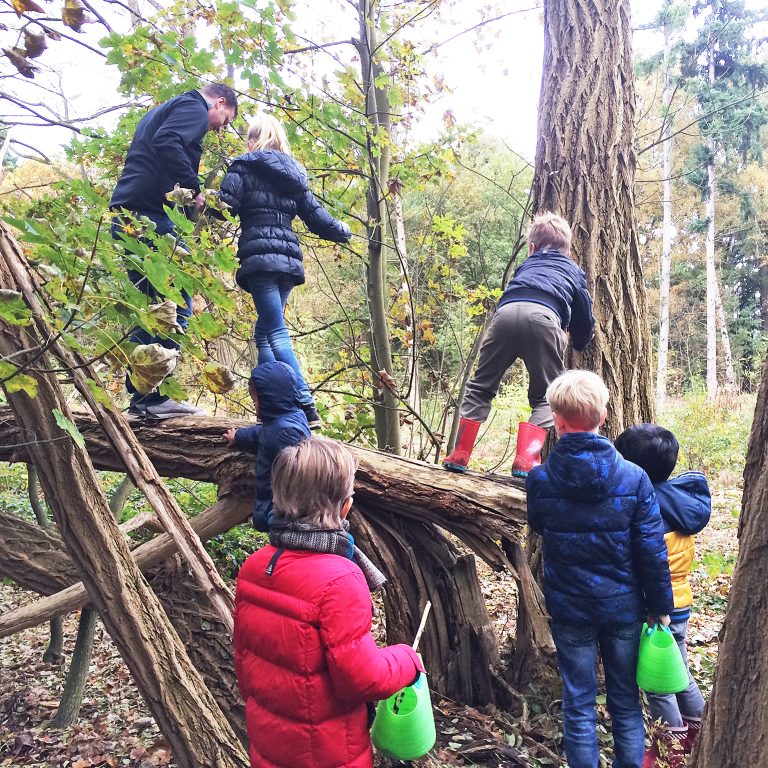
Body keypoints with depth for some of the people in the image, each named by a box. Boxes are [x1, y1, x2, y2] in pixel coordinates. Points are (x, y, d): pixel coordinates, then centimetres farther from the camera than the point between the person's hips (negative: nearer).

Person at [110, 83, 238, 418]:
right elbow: (166, 142, -20)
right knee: (176, 305, -8)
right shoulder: (195, 107, 1)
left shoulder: (163, 111, 31)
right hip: (151, 216, -10)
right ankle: (152, 396, -10)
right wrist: (193, 188, -14)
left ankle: (141, 395, 13)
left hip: (128, 218, 10)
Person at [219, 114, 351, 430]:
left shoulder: (245, 167, 5)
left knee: (276, 335, -12)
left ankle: (307, 409, -22)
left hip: (260, 257, -6)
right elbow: (317, 217, 23)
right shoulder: (293, 176, 21)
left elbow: (225, 205, -8)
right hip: (289, 261, 6)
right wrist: (343, 231, 41)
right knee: (264, 331, 14)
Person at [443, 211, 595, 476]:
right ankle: (525, 460, -3)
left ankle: (459, 455, 9)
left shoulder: (526, 265, 39)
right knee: (544, 397, 13)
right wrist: (578, 342, 55)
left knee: (480, 386, 14)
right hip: (544, 316, -1)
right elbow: (585, 321, 34)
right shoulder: (573, 271, 34)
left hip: (506, 311, 2)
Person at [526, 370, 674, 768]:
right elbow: (652, 551, -10)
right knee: (626, 703, 19)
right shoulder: (633, 478, -14)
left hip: (569, 609, 0)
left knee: (579, 705, 13)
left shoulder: (539, 479, -14)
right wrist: (660, 605, 3)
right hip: (623, 608, 1)